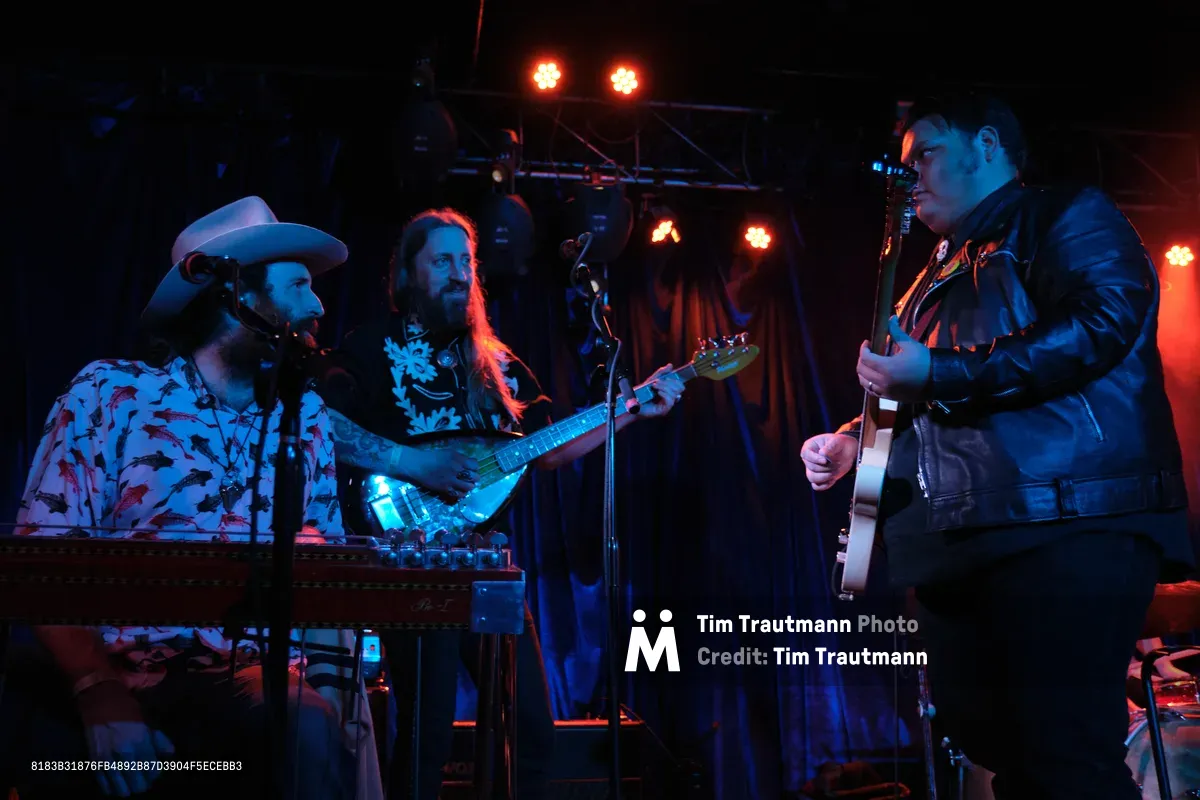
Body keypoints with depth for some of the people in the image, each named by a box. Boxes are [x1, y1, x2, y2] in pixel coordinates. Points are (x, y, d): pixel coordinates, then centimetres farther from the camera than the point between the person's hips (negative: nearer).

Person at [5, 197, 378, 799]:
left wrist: (330, 681, -2)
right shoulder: (108, 392, -1)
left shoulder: (305, 417, 11)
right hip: (112, 669, -2)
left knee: (312, 727, -29)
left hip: (247, 675, 3)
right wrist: (100, 691, -20)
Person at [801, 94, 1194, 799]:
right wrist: (854, 440, 12)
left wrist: (938, 375, -18)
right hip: (959, 543, 8)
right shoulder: (940, 278, 27)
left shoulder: (1068, 219, 4)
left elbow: (1102, 320, -16)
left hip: (1068, 526, -8)